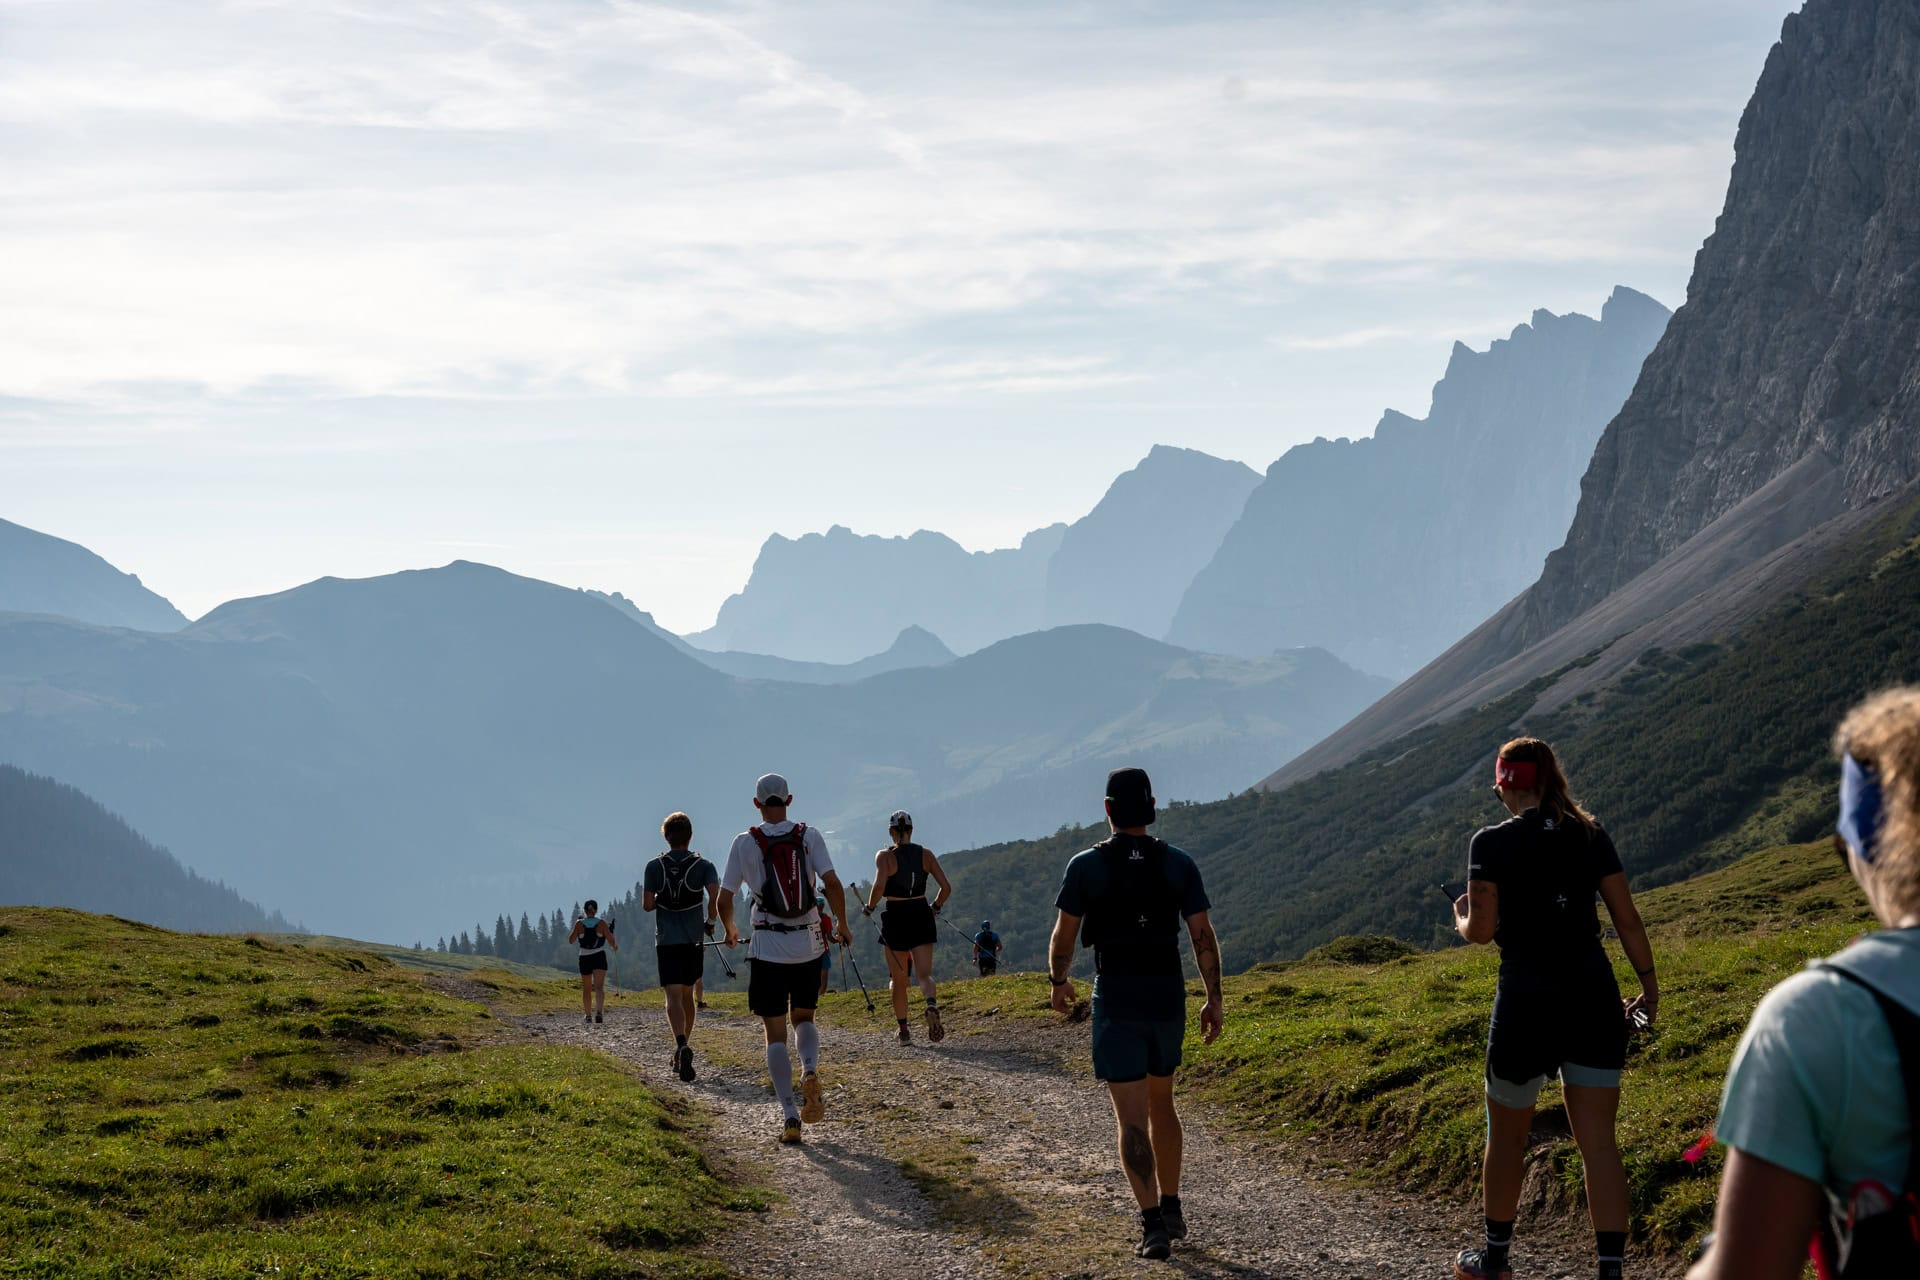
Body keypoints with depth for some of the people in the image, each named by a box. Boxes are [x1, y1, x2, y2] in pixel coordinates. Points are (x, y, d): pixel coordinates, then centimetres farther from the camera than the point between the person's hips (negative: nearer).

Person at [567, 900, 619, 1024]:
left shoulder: (579, 924, -2)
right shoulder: (602, 923, -3)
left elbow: (571, 941, 5)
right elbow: (611, 941, -5)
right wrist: (615, 946, 17)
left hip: (584, 958, 1)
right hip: (599, 957, -1)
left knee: (586, 989, 16)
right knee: (599, 987, -11)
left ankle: (588, 1015, 23)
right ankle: (599, 1012, -31)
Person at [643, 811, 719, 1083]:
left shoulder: (655, 866, 0)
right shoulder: (703, 865, 1)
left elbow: (646, 905, -3)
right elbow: (715, 895, -15)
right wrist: (710, 921, 1)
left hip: (667, 941, -2)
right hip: (694, 940, 2)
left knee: (674, 997, -11)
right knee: (687, 994, 18)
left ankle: (682, 1046, -33)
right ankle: (683, 1048, 24)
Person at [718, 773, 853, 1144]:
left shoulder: (745, 843, -2)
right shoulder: (809, 836, 0)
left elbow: (724, 899, 2)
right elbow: (833, 884, -9)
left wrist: (729, 930, 22)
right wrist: (842, 926, 7)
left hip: (768, 947, -2)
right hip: (808, 944, 2)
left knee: (775, 1031, 3)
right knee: (804, 1017, 21)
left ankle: (790, 1114, -7)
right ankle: (810, 1070, -10)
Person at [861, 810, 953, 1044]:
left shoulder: (885, 856, -7)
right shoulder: (926, 854, 2)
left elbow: (879, 886, -22)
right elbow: (946, 888, -2)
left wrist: (870, 907, -4)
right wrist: (935, 907, 16)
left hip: (895, 918, -2)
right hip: (921, 916, 2)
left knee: (899, 979, 12)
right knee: (925, 973, -1)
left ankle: (904, 1031, 15)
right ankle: (932, 1005, -33)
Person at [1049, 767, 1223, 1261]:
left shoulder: (1086, 865, -6)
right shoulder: (1178, 864, 0)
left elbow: (1063, 937, -2)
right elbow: (1203, 936, -2)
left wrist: (1058, 981, 17)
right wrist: (1214, 1000, 4)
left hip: (1116, 1002, -3)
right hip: (1168, 998, 3)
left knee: (1131, 1117, -2)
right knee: (1161, 1104, 22)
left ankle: (1153, 1225, -11)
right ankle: (1171, 1209, 26)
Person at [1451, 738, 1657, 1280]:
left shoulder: (1492, 843, -7)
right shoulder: (1590, 836, 4)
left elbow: (1481, 930, -9)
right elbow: (1628, 919, 5)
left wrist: (1462, 918, 13)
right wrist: (1649, 985, 15)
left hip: (1526, 1005, -3)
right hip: (1595, 1001, 3)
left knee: (1506, 1137, 16)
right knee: (1598, 1141, 4)